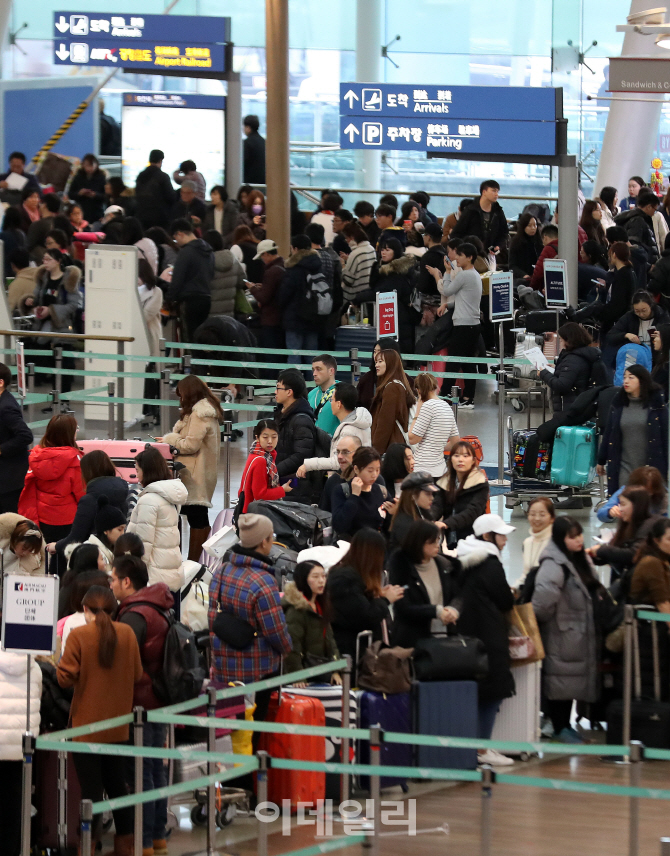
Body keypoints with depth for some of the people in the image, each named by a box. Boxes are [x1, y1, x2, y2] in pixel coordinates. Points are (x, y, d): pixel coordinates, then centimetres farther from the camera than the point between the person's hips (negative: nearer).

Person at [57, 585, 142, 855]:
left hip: (87, 726, -4)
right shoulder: (127, 634, -1)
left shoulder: (79, 636, -13)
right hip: (118, 728, 4)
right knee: (117, 785, 16)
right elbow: (137, 675, 5)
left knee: (91, 790, -1)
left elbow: (65, 678, -14)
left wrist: (59, 662, 5)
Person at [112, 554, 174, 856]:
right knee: (156, 767, 16)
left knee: (140, 772, -6)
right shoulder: (158, 610, 13)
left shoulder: (135, 615, -18)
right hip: (159, 700, 10)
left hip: (139, 703, -10)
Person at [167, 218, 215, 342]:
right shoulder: (208, 251, 15)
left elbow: (177, 280, -12)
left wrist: (169, 299, -4)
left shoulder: (186, 252, -10)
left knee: (191, 338, -7)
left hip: (190, 300, -8)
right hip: (207, 299, 8)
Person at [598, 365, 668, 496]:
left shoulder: (656, 405, -3)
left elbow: (665, 436, -2)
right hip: (624, 468, 2)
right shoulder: (619, 405, 6)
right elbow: (608, 435, 11)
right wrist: (601, 461, 13)